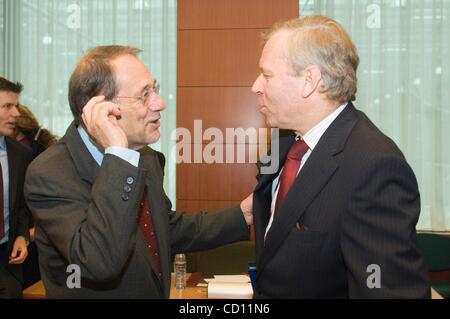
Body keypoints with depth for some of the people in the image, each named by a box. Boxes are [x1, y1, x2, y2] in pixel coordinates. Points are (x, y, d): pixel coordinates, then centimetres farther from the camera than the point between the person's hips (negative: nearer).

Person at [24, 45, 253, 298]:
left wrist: (242, 215, -3)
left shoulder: (146, 158, -5)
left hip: (159, 291, 6)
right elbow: (99, 263, -39)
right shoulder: (49, 174, -26)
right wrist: (117, 154, -37)